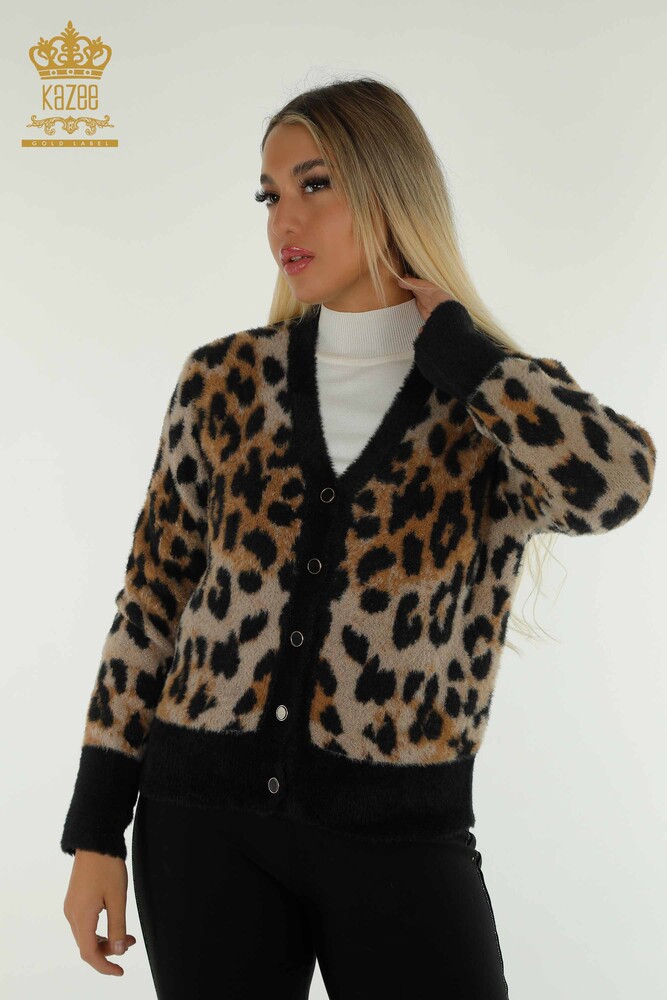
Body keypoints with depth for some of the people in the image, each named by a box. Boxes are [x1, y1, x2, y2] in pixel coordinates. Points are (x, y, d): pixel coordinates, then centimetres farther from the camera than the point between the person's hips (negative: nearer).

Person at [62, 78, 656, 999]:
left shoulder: (509, 413, -4)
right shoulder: (222, 382, 1)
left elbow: (612, 486, -27)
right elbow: (153, 602, 6)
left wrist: (446, 340, -13)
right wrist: (96, 832, 4)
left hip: (400, 837, -1)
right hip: (208, 816, 2)